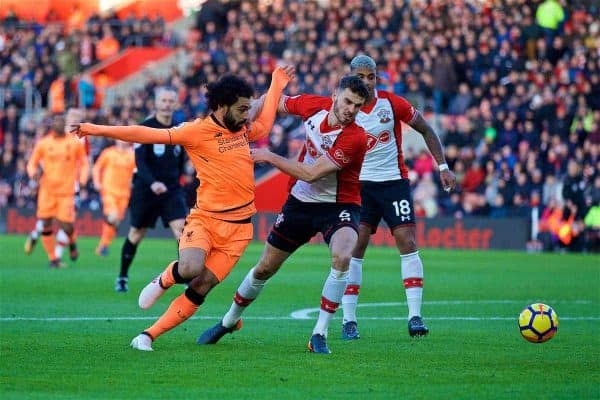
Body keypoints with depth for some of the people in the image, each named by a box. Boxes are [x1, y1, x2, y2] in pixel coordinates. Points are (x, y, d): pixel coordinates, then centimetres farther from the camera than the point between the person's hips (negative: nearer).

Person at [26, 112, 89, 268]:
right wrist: (33, 172, -12)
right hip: (47, 190, 1)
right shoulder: (43, 143, 3)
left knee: (66, 227, -10)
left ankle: (72, 243, 26)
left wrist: (82, 181, -3)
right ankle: (53, 259, 13)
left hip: (66, 191, -1)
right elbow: (32, 163, 10)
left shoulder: (75, 143, 2)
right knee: (45, 225, -2)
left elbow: (84, 163, 11)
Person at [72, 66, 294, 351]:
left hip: (237, 227, 5)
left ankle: (148, 336, 3)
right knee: (190, 268, -32)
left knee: (200, 289, -6)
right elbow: (147, 135, -9)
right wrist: (98, 130, -14)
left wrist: (276, 86, 38)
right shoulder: (197, 131, -7)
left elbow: (264, 126, 37)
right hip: (204, 218, -5)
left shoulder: (241, 129, 12)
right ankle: (163, 281, 5)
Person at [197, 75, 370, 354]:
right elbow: (277, 102, 10)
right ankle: (229, 321, 38)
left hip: (338, 206, -5)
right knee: (265, 267, 12)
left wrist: (270, 157, -19)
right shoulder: (314, 105, -12)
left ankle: (319, 335, -23)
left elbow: (311, 173, -28)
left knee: (342, 256, -34)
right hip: (301, 202, 5)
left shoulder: (355, 138, -28)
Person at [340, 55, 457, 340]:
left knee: (407, 241, -10)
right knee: (355, 245, -8)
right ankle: (348, 320, -3)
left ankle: (415, 316, -8)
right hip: (360, 184, 0)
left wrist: (443, 167, 1)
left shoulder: (393, 103, -6)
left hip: (394, 180, 0)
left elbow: (426, 131, 6)